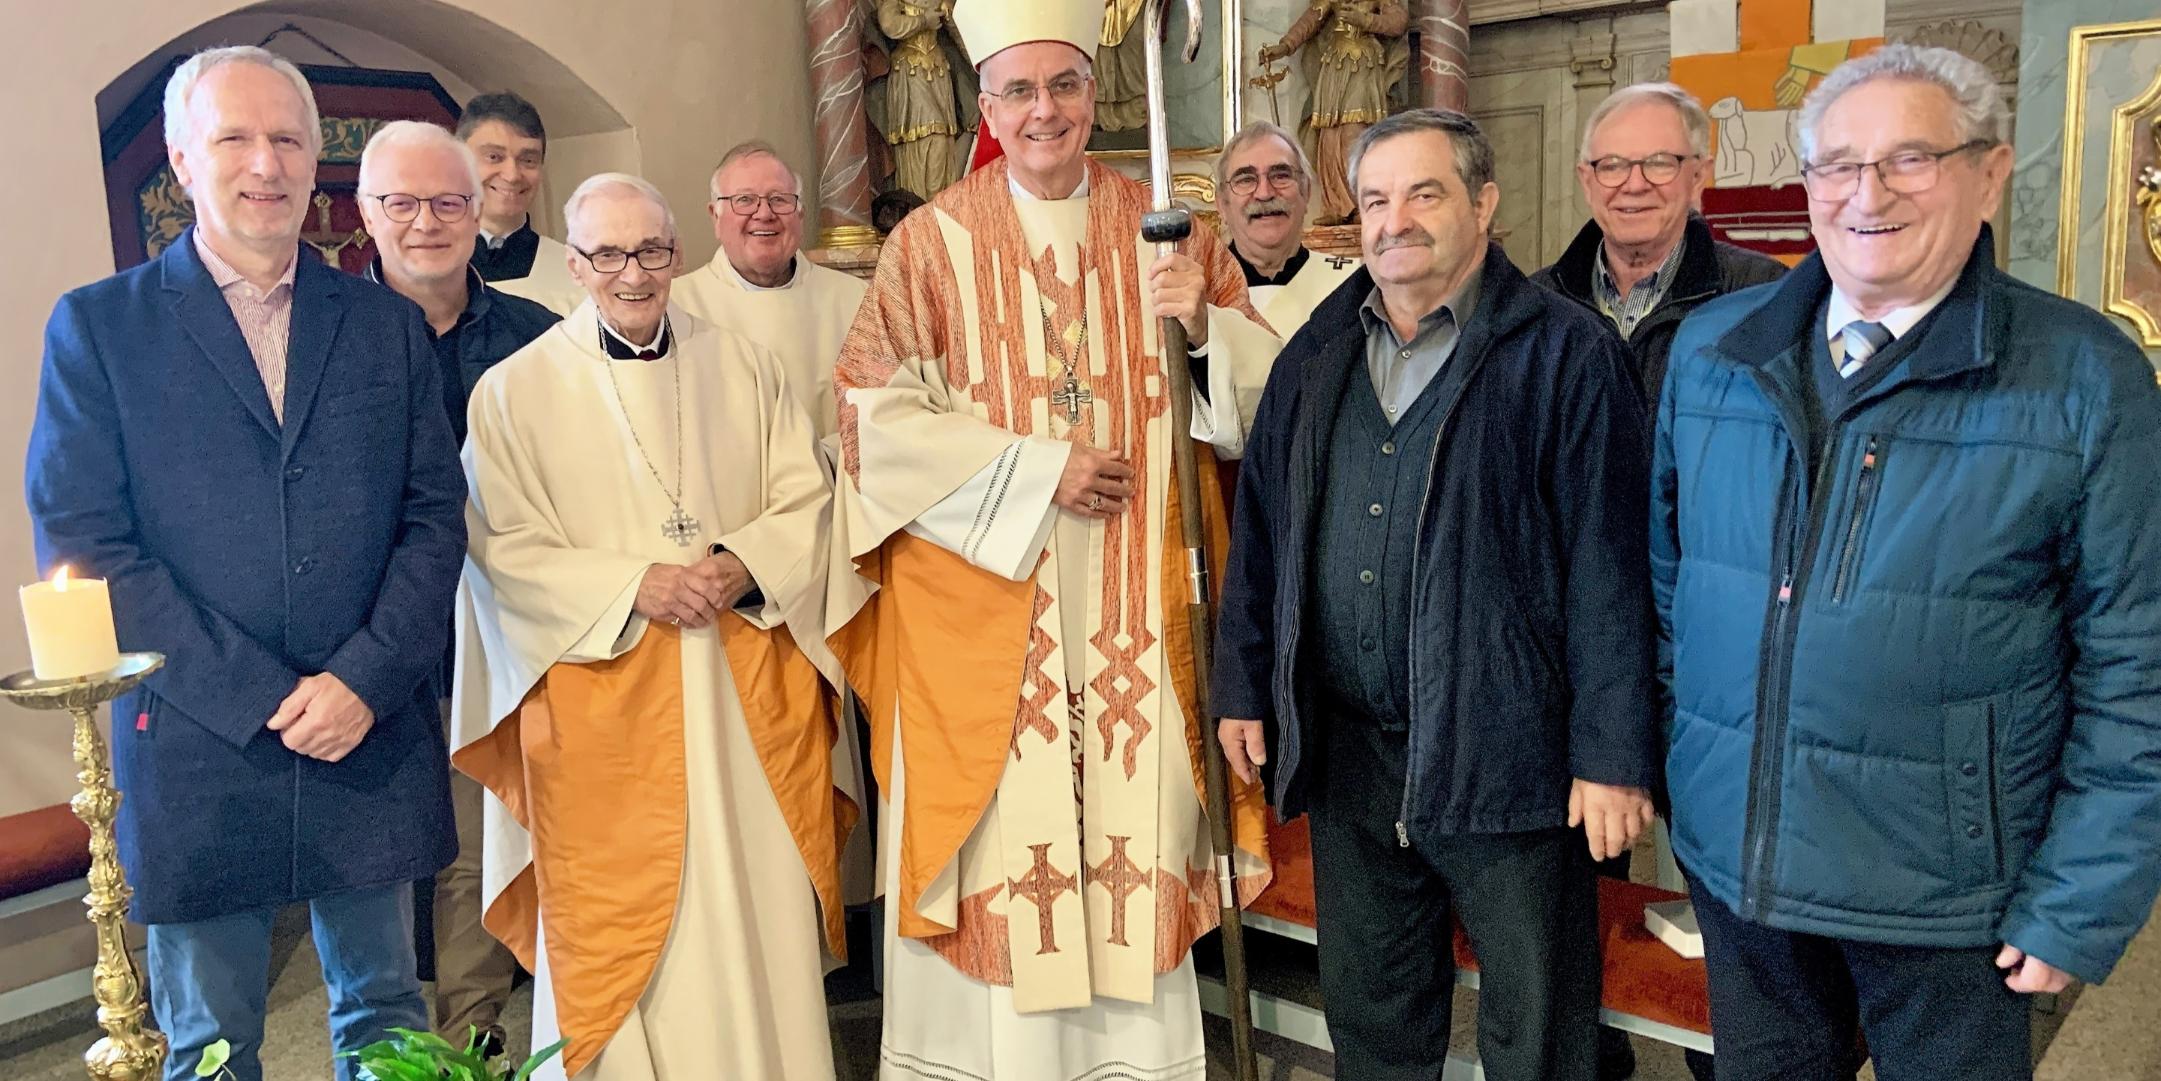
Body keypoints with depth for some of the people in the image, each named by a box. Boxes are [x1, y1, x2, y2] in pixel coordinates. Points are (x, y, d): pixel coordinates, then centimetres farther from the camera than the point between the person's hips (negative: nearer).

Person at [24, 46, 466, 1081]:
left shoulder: (388, 325, 8)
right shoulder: (96, 326, 1)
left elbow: (434, 514, 4)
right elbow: (84, 542, -6)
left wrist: (363, 679, -10)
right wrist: (259, 698, -13)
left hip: (375, 738, 2)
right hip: (192, 749, -2)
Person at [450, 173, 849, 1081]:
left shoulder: (743, 369, 9)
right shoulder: (515, 390, 1)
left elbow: (806, 500, 7)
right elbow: (507, 552, -4)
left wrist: (743, 563, -12)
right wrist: (635, 586, -16)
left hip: (748, 695, 3)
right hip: (603, 703, -2)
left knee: (759, 907, 7)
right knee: (622, 920, 3)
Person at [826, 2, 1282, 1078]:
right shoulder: (933, 242, 1)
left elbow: (1262, 387, 9)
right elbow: (877, 416, -6)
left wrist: (1205, 323, -13)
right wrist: (1037, 469, -13)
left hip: (1134, 603, 2)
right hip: (982, 604, -2)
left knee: (1132, 818, 5)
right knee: (1001, 824, 1)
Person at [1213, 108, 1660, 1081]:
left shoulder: (1566, 355, -6)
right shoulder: (1316, 357, 11)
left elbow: (1609, 567, -10)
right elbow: (1260, 531, 14)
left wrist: (1613, 754, -13)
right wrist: (1244, 686, 11)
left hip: (1506, 752, -5)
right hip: (1344, 749, 5)